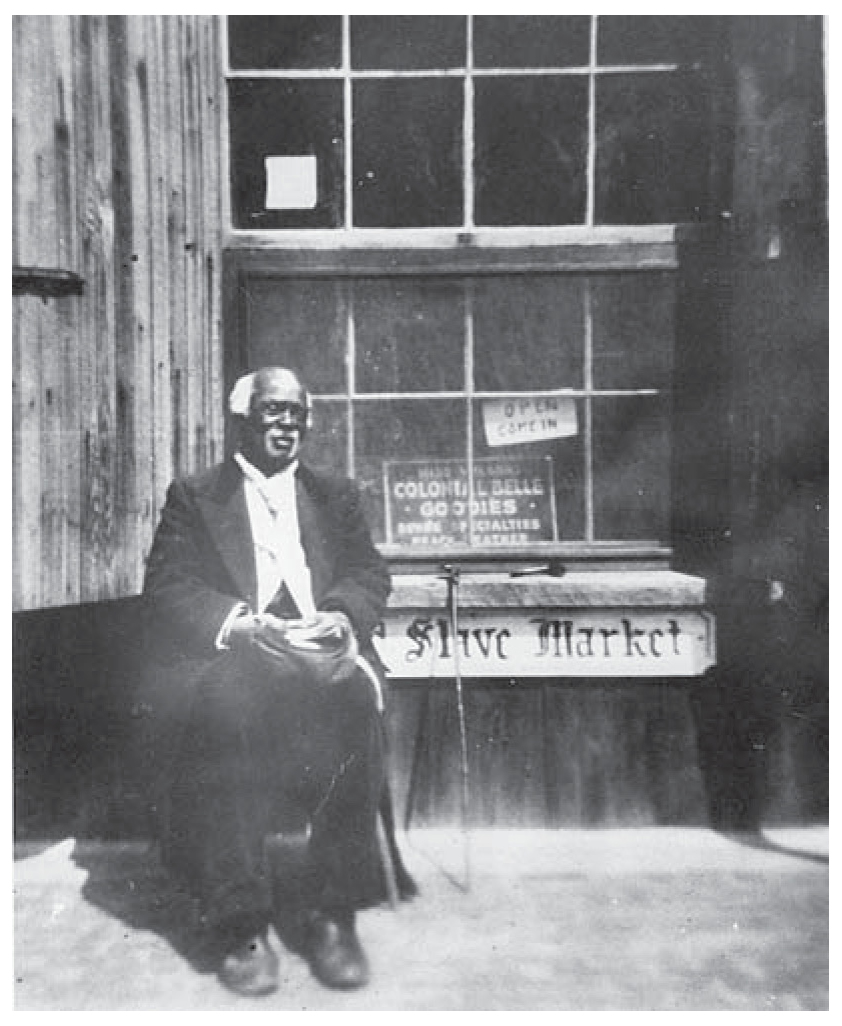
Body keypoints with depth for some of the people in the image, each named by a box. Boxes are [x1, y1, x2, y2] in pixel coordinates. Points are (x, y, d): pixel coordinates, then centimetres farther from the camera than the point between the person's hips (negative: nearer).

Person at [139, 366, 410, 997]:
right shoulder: (194, 496, 16)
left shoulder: (337, 495, 23)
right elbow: (166, 589, 3)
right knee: (226, 700, -35)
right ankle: (239, 922, -24)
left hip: (321, 650, 2)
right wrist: (238, 624, -16)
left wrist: (340, 614, -12)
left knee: (353, 698, -32)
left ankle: (331, 911, -22)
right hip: (226, 655, -1)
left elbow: (372, 574, 11)